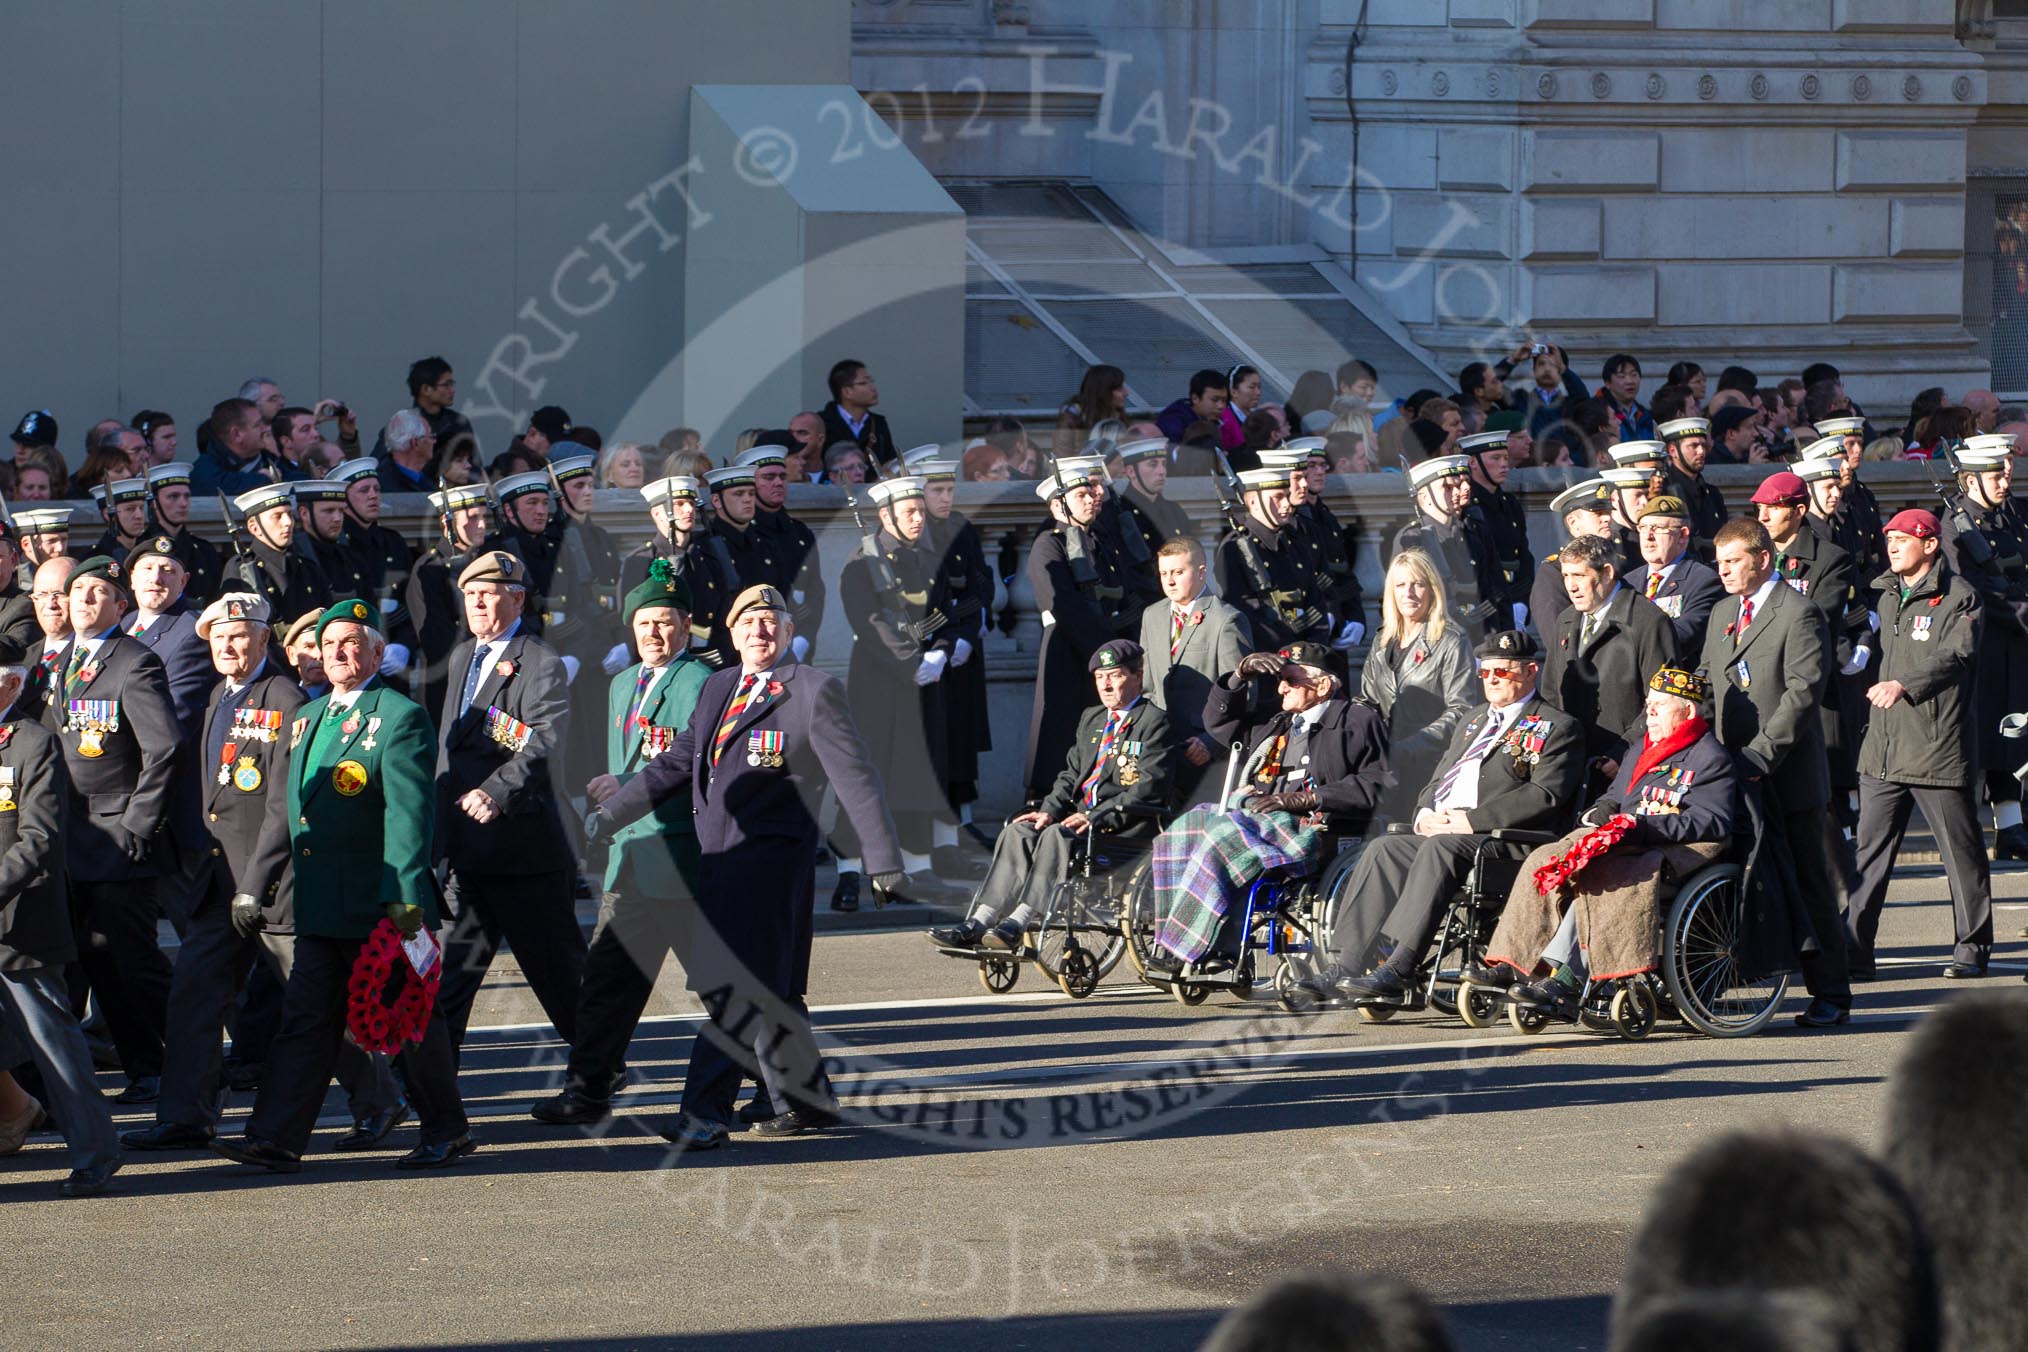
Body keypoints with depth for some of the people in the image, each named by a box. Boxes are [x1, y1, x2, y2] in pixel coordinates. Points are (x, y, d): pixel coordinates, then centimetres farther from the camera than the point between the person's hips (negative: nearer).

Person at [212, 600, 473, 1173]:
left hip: (380, 907, -7)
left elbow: (410, 814, -15)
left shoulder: (400, 717, -8)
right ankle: (275, 1140, -3)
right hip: (320, 910, 7)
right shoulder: (307, 718, 16)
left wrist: (405, 896, -21)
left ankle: (447, 1131, 15)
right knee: (305, 1020, 1)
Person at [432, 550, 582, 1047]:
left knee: (558, 969, 5)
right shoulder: (461, 658, 15)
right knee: (446, 971, 4)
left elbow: (543, 744, -25)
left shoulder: (541, 665, -10)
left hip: (524, 844, -7)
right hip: (463, 851, 7)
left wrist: (497, 792, -39)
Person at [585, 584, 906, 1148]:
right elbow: (675, 763, 22)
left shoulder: (813, 692, -5)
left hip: (771, 859, -7)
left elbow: (855, 778, -6)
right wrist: (608, 814, 16)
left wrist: (884, 861, -8)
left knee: (735, 986, -12)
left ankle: (705, 1113, -14)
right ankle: (808, 1101, 26)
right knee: (770, 992, 14)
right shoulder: (717, 688, 16)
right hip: (718, 857, 7)